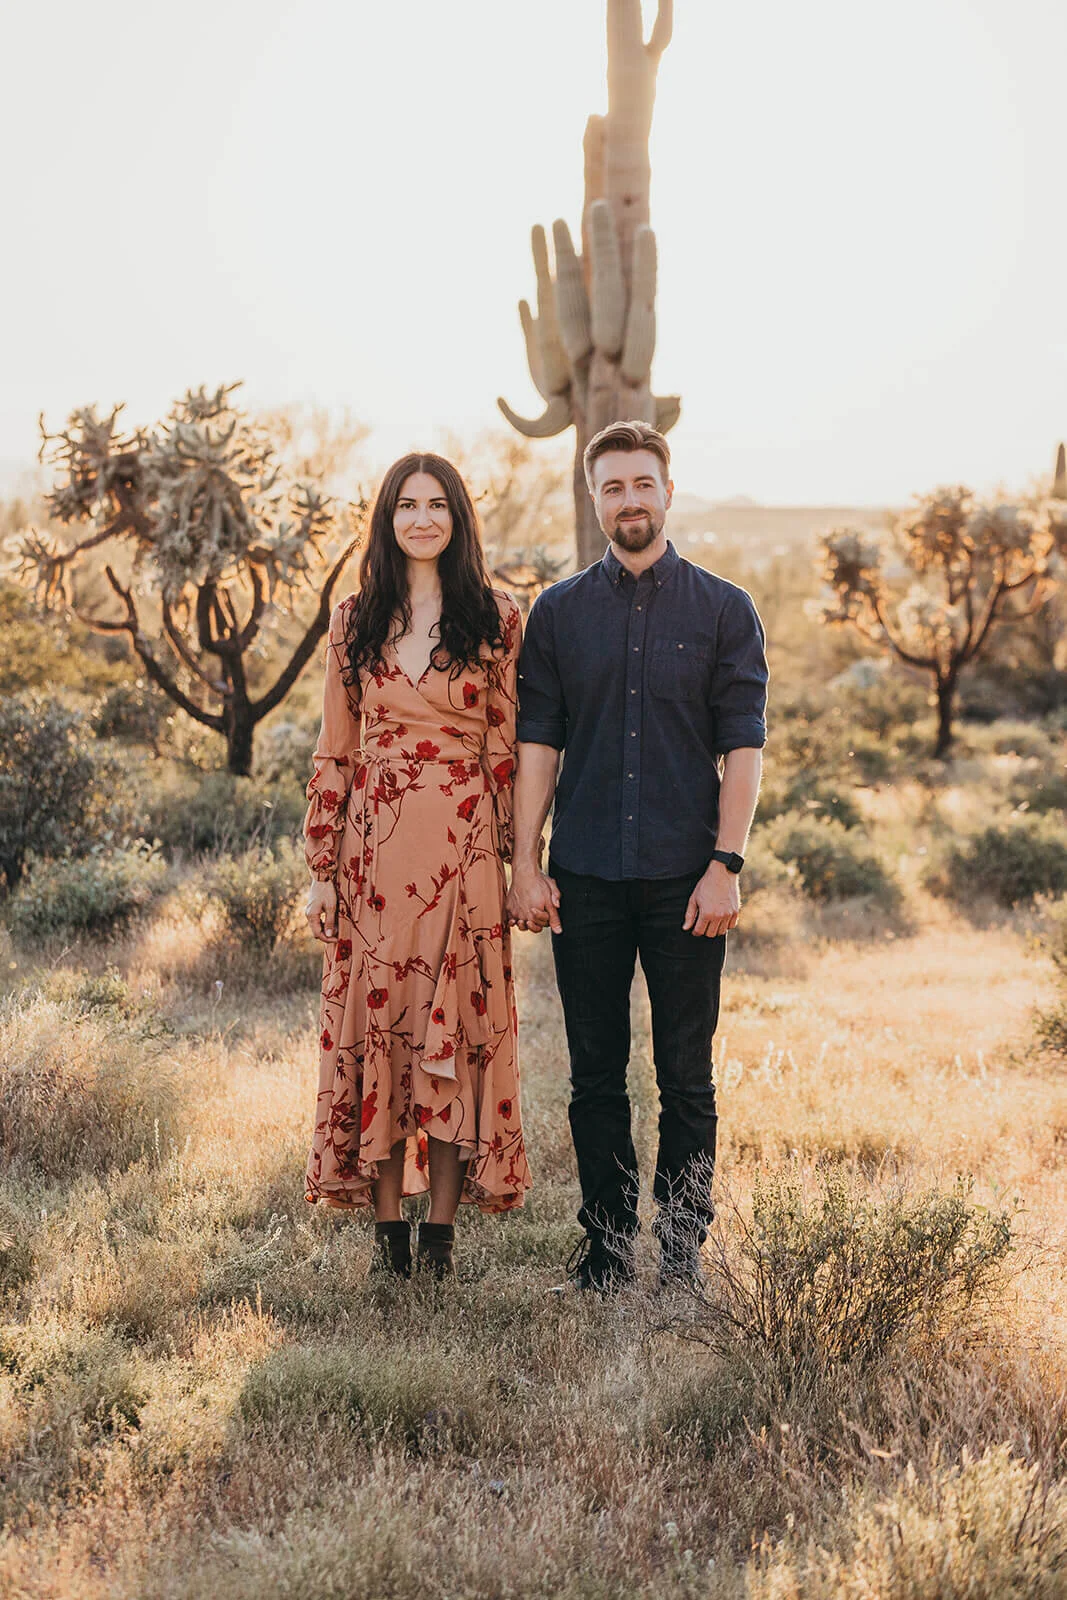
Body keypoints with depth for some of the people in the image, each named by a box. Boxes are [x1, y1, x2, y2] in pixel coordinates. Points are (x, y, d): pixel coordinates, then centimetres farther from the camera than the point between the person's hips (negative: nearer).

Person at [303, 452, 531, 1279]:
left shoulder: (497, 620, 3)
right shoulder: (355, 621, 9)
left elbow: (511, 748, 3)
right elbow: (334, 751, 10)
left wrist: (515, 857, -3)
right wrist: (322, 866, 6)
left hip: (462, 850, -2)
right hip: (374, 848, 2)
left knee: (456, 1025, 0)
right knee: (373, 1022, 2)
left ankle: (442, 1228, 8)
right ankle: (388, 1226, 10)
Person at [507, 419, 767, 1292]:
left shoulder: (723, 610, 4)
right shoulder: (559, 613, 9)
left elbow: (743, 746, -1)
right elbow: (536, 743, 7)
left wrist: (725, 865, -9)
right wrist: (525, 864, 0)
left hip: (684, 877, -1)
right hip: (585, 878, 2)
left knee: (686, 1076, 3)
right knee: (596, 1074, 6)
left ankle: (683, 1247, 12)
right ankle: (607, 1245, 16)